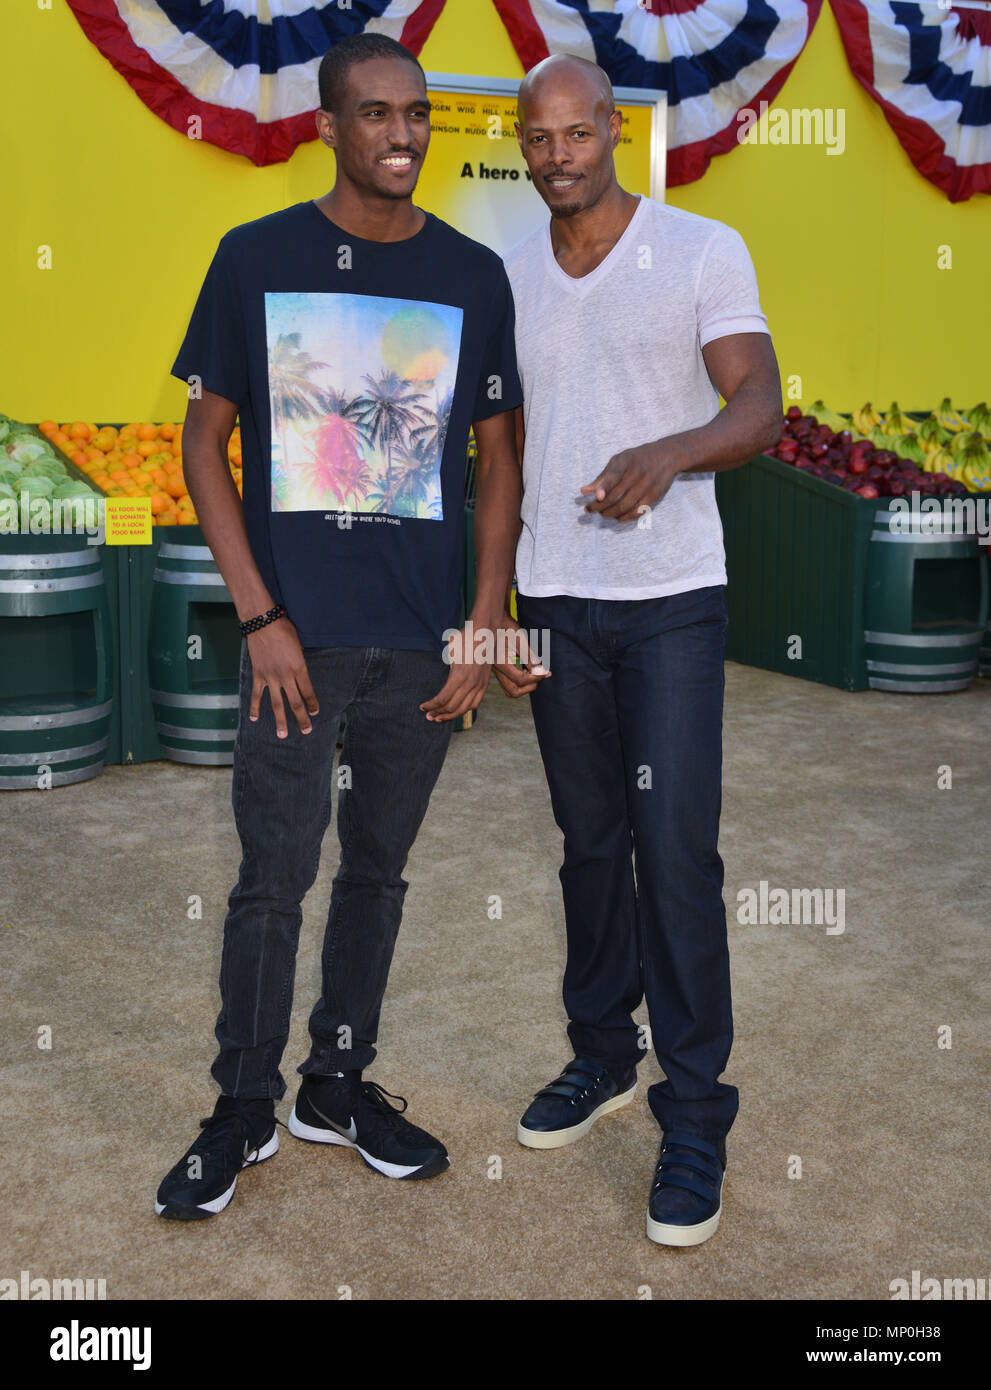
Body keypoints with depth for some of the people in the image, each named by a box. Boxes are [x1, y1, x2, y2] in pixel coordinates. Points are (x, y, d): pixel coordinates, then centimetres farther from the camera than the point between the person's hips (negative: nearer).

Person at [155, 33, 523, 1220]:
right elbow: (205, 442, 1)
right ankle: (243, 1112, 21)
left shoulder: (474, 274, 5)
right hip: (298, 634, -2)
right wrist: (260, 616, -7)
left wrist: (484, 628, 1)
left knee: (378, 871, 12)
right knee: (274, 879, 2)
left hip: (424, 642, 2)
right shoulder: (256, 257, 0)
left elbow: (496, 455, 8)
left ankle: (339, 1085, 30)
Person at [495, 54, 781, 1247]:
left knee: (675, 853, -6)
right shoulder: (504, 278, 11)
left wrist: (666, 454, -31)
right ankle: (601, 1054, 28)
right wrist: (495, 608, 8)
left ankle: (694, 1115, 6)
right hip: (555, 601, 4)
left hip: (672, 599, -4)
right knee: (589, 844, 12)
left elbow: (759, 407, -10)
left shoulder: (704, 251, -1)